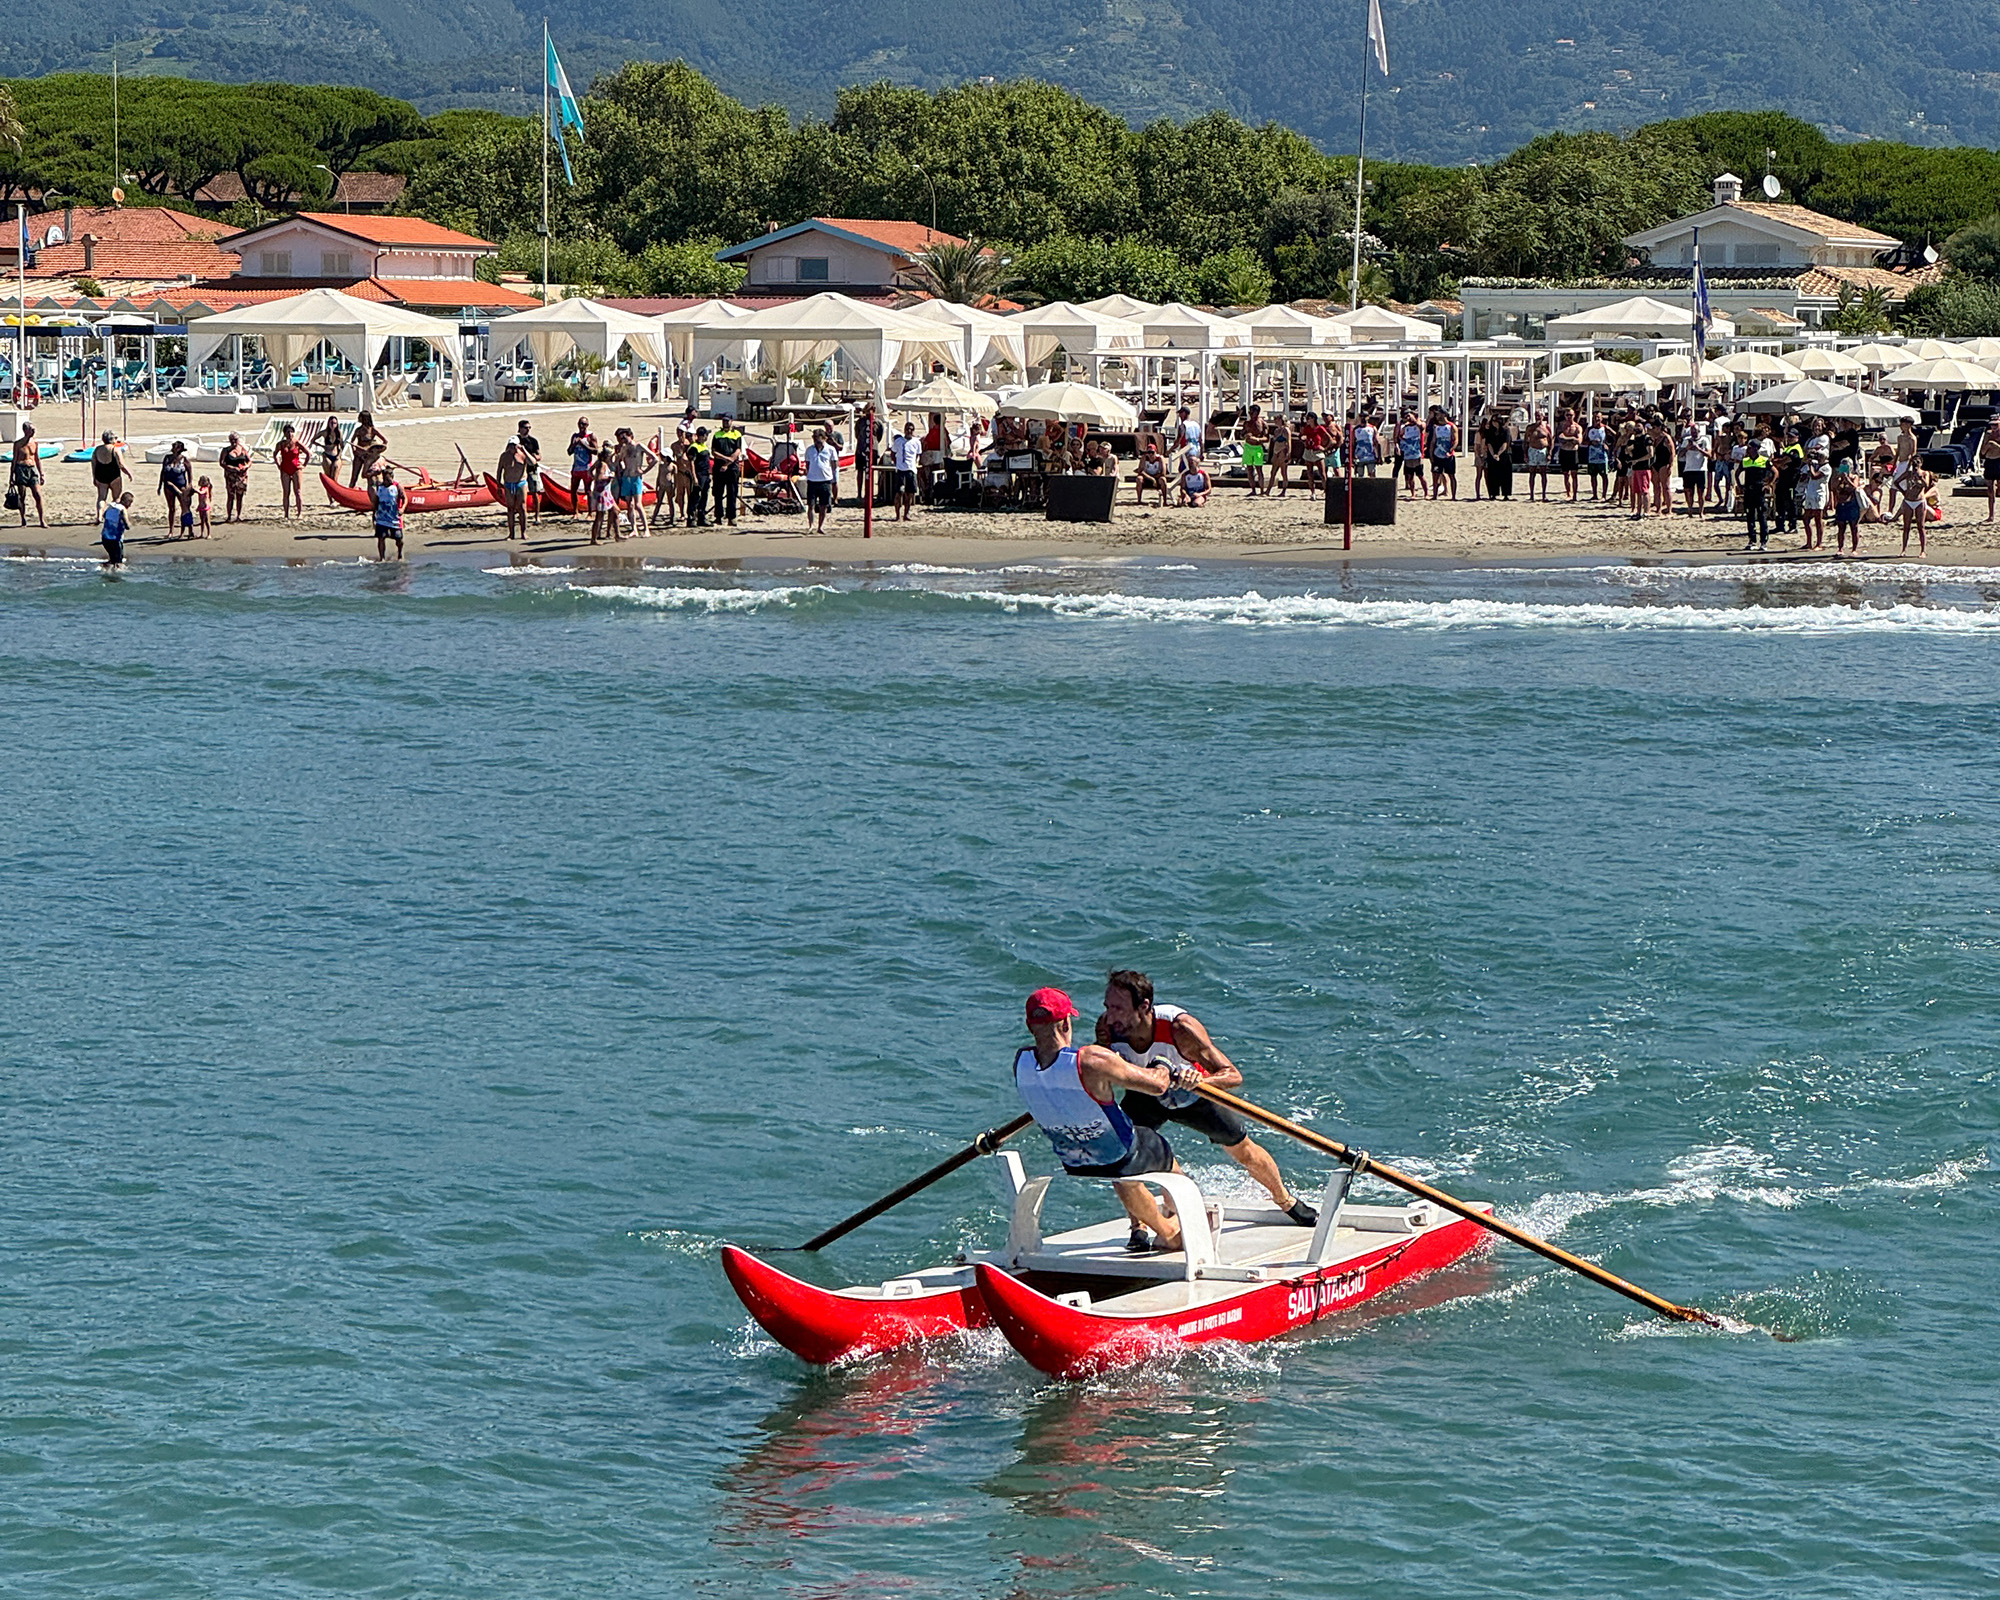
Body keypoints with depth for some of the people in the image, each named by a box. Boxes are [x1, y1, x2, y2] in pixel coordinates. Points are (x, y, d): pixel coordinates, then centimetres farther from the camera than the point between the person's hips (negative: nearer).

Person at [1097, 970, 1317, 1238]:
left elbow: (1233, 1075, -39)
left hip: (1194, 1095, -1)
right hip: (1146, 1096, 2)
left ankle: (1287, 1202, 42)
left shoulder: (1179, 1027, -41)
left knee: (1243, 1150, 14)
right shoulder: (1107, 1029, -33)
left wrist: (1199, 1080, -59)